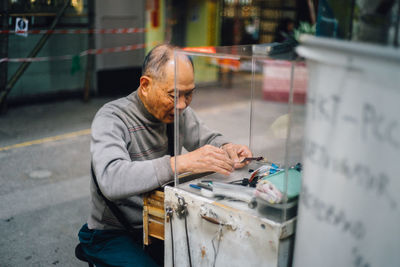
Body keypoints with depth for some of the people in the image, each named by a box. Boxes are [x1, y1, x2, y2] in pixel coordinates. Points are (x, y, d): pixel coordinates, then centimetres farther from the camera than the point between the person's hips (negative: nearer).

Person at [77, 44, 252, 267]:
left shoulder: (178, 110, -1)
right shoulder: (111, 119, -20)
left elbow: (207, 138, 14)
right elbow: (112, 181, -37)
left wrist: (227, 149, -10)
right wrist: (182, 163, -45)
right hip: (113, 234, -5)